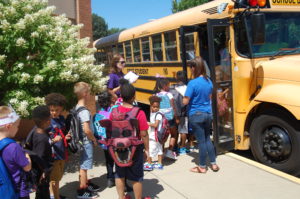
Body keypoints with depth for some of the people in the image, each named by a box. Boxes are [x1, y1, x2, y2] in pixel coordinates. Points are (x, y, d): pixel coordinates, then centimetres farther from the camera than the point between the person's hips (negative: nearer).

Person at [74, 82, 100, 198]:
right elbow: (87, 130, -30)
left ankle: (86, 184, 37)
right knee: (84, 166, 2)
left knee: (83, 165, 21)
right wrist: (94, 139, -13)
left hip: (83, 141, 9)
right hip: (87, 141, -9)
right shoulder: (84, 111, -24)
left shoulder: (77, 108, 5)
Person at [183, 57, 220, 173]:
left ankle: (202, 167, 16)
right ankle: (213, 164, 25)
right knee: (207, 139, 19)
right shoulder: (209, 81, 3)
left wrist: (188, 96, 2)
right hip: (208, 114, 6)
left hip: (196, 115, -6)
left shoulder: (193, 83, -19)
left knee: (201, 141, 3)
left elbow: (185, 102, -18)